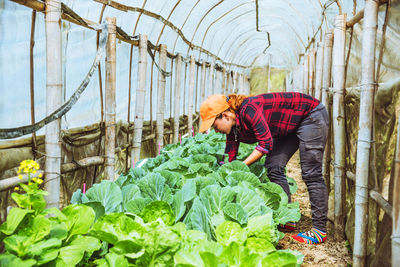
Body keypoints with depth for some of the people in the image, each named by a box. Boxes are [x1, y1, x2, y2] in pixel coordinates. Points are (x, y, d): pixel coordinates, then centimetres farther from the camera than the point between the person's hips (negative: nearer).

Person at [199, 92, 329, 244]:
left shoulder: (248, 109, -30)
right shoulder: (233, 129, -3)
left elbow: (266, 143, -30)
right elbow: (228, 159, 1)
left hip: (312, 116, -9)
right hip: (291, 126, 9)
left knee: (311, 173, -12)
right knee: (273, 166, 0)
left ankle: (320, 230, -6)